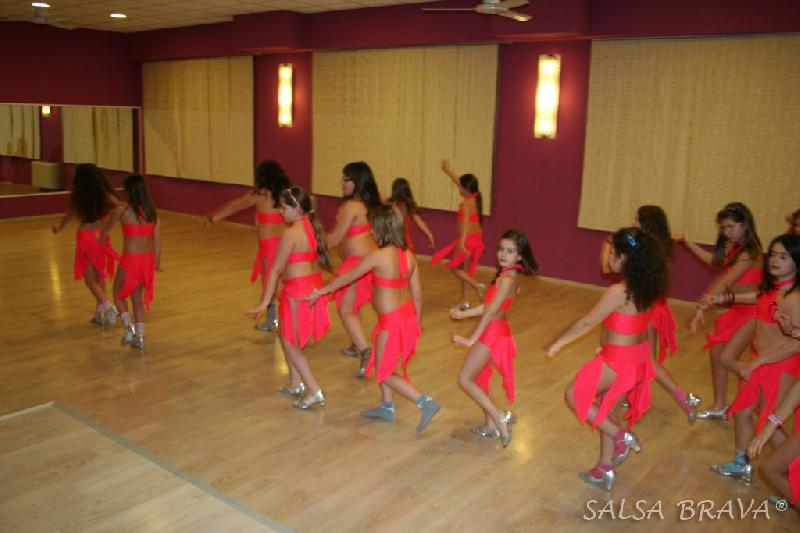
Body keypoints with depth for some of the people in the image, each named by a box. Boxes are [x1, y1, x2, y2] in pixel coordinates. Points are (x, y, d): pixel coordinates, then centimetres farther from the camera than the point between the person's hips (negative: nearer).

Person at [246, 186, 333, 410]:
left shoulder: (290, 233, -18)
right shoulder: (313, 227, 7)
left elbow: (276, 269, -17)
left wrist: (264, 303, -14)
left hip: (298, 292, -9)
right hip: (315, 287, 9)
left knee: (290, 344, 5)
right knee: (287, 337, 23)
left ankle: (315, 392, 4)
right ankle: (296, 384, 32)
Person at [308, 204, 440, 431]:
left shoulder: (377, 256, -20)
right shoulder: (409, 255, -1)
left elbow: (347, 277, -7)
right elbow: (417, 293, 5)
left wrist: (322, 290, 8)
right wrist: (416, 321, 19)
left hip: (392, 322, -8)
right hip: (408, 317, 8)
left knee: (385, 373, 7)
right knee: (383, 364, 25)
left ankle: (425, 402, -1)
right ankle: (386, 407, 37)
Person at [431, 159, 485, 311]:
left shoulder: (466, 203, -17)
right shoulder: (476, 198, 7)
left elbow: (466, 223, -29)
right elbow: (460, 182, 20)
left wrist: (462, 243, -38)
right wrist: (448, 170, 29)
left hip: (468, 239, -8)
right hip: (477, 238, 8)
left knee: (454, 267, 7)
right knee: (465, 269, 17)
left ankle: (477, 285, -13)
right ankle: (464, 301, 20)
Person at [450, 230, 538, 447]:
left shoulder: (507, 278, -21)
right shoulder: (510, 275, 8)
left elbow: (491, 312, -21)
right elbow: (488, 306, 12)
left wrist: (471, 339, -18)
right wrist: (463, 314, 17)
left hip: (492, 333, -10)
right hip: (494, 332, 10)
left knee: (464, 379, -5)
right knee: (478, 379, 19)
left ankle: (500, 417, 0)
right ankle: (490, 425, 30)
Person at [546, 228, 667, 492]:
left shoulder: (618, 291, -25)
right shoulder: (645, 287, -1)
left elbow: (587, 322, -17)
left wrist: (557, 343, -5)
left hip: (619, 360, -8)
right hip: (637, 357, 9)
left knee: (574, 395, 9)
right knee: (606, 410, 21)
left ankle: (621, 436, 13)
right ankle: (605, 469, 33)